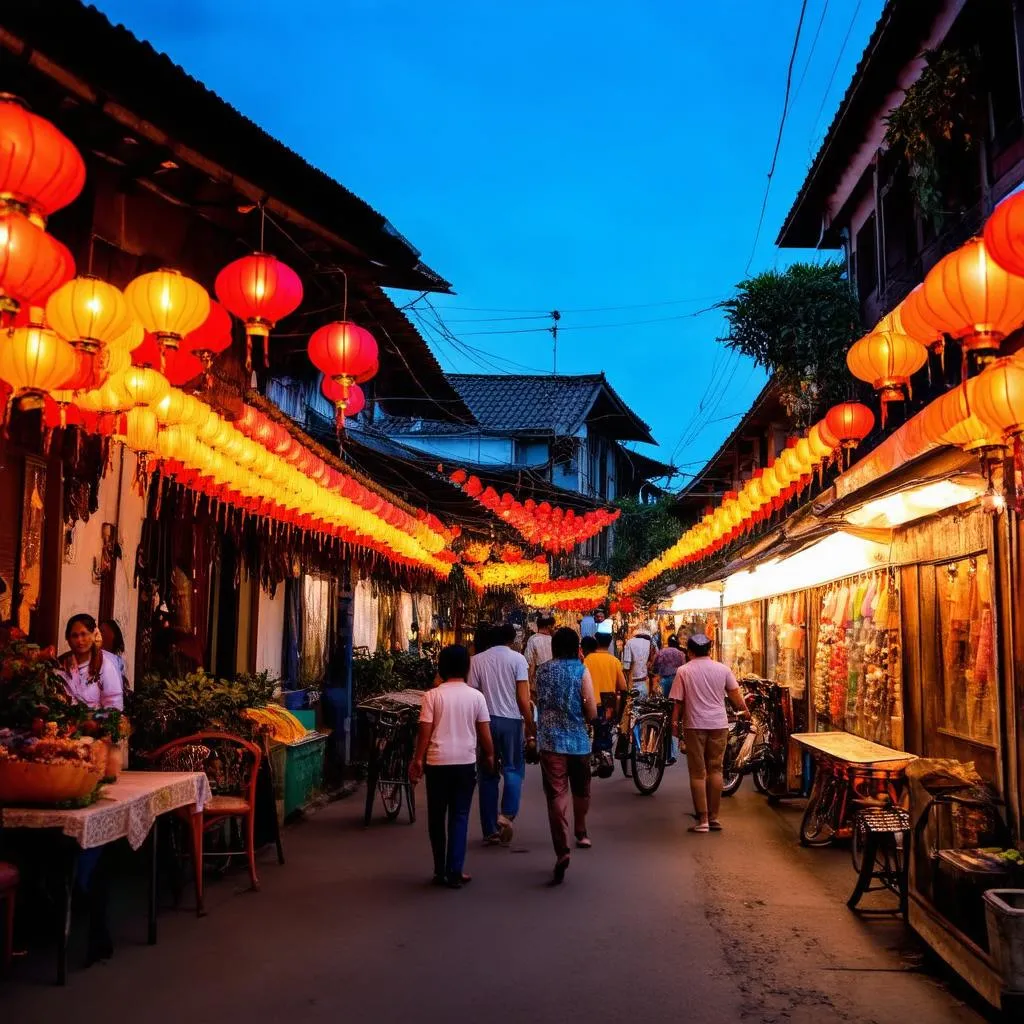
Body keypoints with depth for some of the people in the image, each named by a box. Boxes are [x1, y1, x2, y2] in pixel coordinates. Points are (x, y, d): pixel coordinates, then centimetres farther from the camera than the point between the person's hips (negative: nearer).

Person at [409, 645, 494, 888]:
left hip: (437, 762, -1)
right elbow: (484, 732, 2)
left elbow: (425, 731, -6)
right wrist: (489, 756, 16)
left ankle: (440, 871, 18)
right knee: (459, 817, 7)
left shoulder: (432, 695, -4)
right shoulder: (476, 696, -1)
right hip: (465, 762, 1)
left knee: (436, 817, 12)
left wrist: (417, 760, 1)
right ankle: (454, 873, 2)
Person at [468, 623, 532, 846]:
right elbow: (523, 698, -7)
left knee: (488, 775, 9)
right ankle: (507, 814, -13)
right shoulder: (517, 659, -2)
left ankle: (490, 830, 11)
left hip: (486, 720, 2)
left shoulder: (477, 660, 4)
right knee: (513, 770, 9)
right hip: (511, 720, -2)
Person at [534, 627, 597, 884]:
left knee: (556, 796, -3)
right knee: (581, 791, 22)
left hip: (550, 742, 1)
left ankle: (562, 851, -16)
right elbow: (592, 713, -7)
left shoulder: (542, 670, 3)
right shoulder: (581, 670, -6)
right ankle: (581, 833, 42)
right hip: (578, 740, 0)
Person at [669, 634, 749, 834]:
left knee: (698, 773, 3)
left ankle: (702, 820, 1)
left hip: (695, 725, -2)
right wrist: (744, 710, 26)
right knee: (715, 769, 11)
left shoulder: (683, 671, -3)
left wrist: (675, 722, 10)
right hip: (719, 724, 2)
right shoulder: (722, 669, 3)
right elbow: (735, 695, 8)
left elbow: (678, 702, -3)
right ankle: (714, 817, 13)